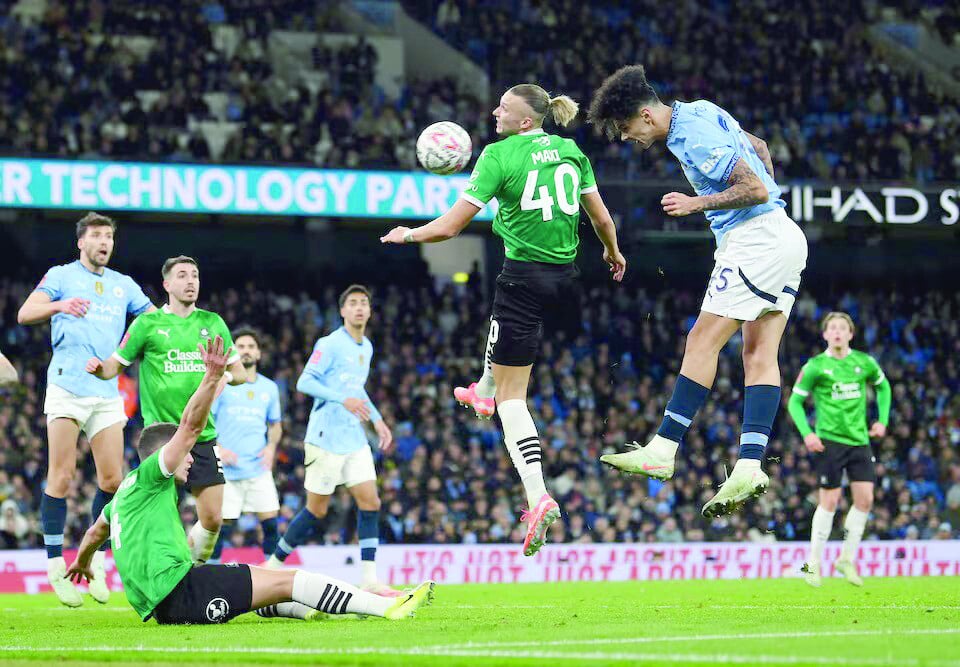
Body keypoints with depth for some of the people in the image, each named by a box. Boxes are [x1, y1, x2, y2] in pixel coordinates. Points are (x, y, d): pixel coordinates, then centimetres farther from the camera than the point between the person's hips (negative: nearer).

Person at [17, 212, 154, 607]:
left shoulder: (124, 285, 18)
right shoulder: (61, 276, 6)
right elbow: (25, 313, -6)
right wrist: (59, 305, -26)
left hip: (107, 393, 4)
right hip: (67, 386, -4)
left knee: (112, 479, -2)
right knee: (61, 477, -8)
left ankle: (95, 559, 12)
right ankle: (56, 567, -3)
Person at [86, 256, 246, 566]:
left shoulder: (213, 323, 11)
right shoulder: (148, 323, 2)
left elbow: (239, 372, 17)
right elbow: (115, 365, 5)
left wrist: (226, 377, -6)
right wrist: (97, 367, -18)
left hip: (203, 436, 3)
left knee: (212, 519, -1)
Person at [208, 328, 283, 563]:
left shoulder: (269, 387, 12)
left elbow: (275, 424, 22)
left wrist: (271, 447, 2)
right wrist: (217, 448, -14)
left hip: (259, 469, 3)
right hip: (227, 470, -3)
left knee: (270, 520, -5)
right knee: (223, 524, -4)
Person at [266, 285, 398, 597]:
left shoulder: (366, 347, 14)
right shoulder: (330, 344, -11)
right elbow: (304, 382, -17)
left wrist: (377, 419, 19)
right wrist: (343, 399, -27)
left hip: (355, 440, 7)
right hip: (326, 439, -7)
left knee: (370, 502, -3)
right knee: (317, 510, -3)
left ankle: (369, 580, -4)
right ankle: (273, 565, 12)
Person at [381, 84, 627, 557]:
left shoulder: (499, 155, -9)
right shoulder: (571, 151, 6)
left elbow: (450, 226, -7)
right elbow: (601, 218, 13)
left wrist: (407, 235, 10)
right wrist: (613, 252, 33)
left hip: (525, 278, -6)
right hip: (565, 279, 6)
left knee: (512, 395, 1)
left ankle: (538, 497, -12)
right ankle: (484, 390, 62)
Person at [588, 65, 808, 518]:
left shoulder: (696, 138, -17)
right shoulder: (696, 112, 13)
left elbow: (756, 190, -20)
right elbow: (759, 147, 27)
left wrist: (697, 204, -13)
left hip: (756, 238, -10)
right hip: (785, 238, 10)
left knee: (703, 341, -9)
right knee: (760, 354, 2)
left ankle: (663, 450, -9)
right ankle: (750, 465, -5)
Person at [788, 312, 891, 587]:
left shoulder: (865, 363, 4)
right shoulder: (815, 367, -5)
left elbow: (883, 386, 23)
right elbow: (795, 401, 1)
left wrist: (882, 420, 12)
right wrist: (806, 433, -13)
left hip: (859, 439, 4)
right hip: (829, 440, -4)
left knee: (865, 498, -2)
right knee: (830, 500, -6)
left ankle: (847, 559, 12)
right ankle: (814, 563, 5)